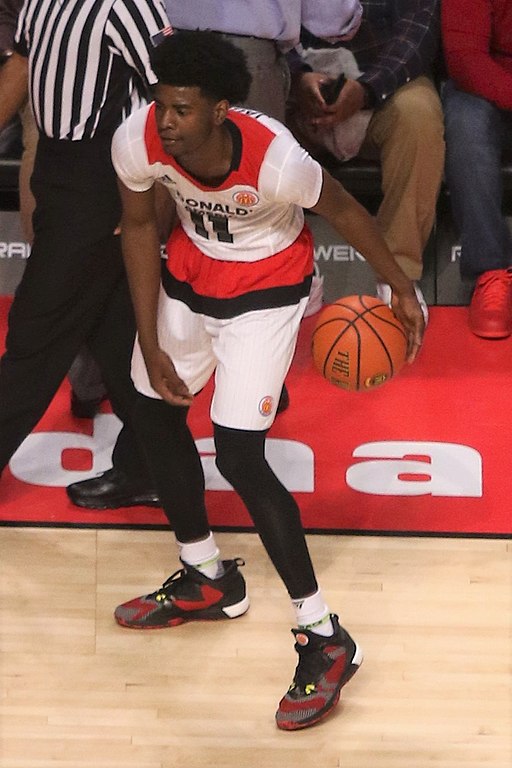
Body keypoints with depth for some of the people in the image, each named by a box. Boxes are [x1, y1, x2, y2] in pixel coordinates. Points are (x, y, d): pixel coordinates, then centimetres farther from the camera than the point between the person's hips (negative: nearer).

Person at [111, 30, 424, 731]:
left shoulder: (273, 158, -36)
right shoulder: (139, 140, -25)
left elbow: (341, 209, -16)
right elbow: (140, 227, -6)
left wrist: (402, 289, -4)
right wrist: (151, 342, -6)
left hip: (265, 290, -6)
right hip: (189, 272, 6)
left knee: (238, 456, -13)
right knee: (154, 412, 16)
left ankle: (325, 640, -4)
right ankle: (208, 581, 39)